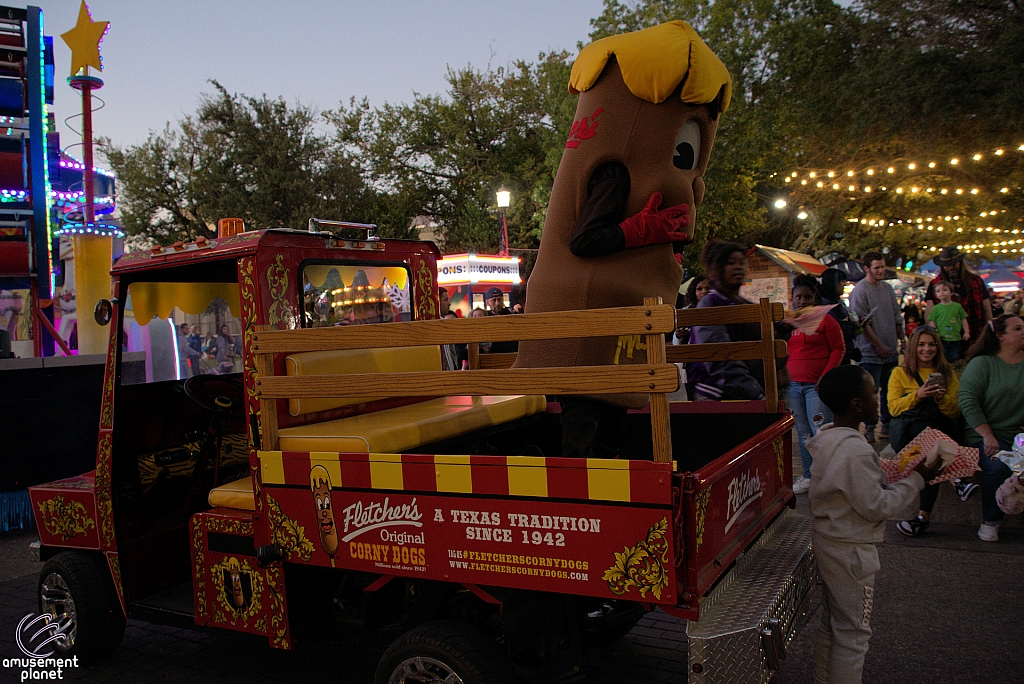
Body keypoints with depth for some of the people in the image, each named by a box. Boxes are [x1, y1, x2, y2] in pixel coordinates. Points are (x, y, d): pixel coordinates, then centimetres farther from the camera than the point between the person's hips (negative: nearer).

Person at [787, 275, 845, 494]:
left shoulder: (825, 320, -1)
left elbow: (839, 348, -2)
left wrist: (826, 376, -11)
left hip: (817, 385, -5)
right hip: (793, 385, 5)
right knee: (803, 434, 10)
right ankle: (808, 477, 18)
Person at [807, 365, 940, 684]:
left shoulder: (826, 437, 1)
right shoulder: (856, 451, -28)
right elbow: (877, 507, -21)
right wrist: (915, 479, -13)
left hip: (826, 540, 9)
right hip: (851, 551, -9)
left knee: (831, 622, 22)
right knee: (853, 632, 6)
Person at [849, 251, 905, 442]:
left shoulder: (888, 288, 11)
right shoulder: (859, 291, -11)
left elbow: (897, 317, 18)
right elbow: (862, 323, -15)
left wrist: (902, 339, 12)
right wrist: (879, 345, -15)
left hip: (891, 351, 7)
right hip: (871, 353, -7)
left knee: (890, 389, 13)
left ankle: (887, 425, 24)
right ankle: (869, 428, 7)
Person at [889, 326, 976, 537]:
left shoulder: (948, 374, 17)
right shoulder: (900, 373, 11)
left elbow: (955, 412, 11)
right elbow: (893, 407, 1)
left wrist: (942, 398, -11)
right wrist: (917, 395, -15)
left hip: (941, 430, 2)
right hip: (907, 430, -1)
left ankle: (924, 516, -32)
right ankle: (955, 478, -38)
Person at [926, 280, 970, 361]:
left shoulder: (957, 306, 5)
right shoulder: (935, 308, 2)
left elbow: (963, 320, 9)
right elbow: (932, 322, 2)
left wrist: (966, 332, 5)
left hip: (956, 339, 1)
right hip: (941, 339, -1)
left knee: (955, 360, 5)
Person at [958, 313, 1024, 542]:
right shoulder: (982, 364, 1)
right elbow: (968, 401, -8)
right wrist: (988, 437, -17)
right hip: (988, 435, -3)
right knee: (998, 466, -29)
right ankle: (990, 522, -6)